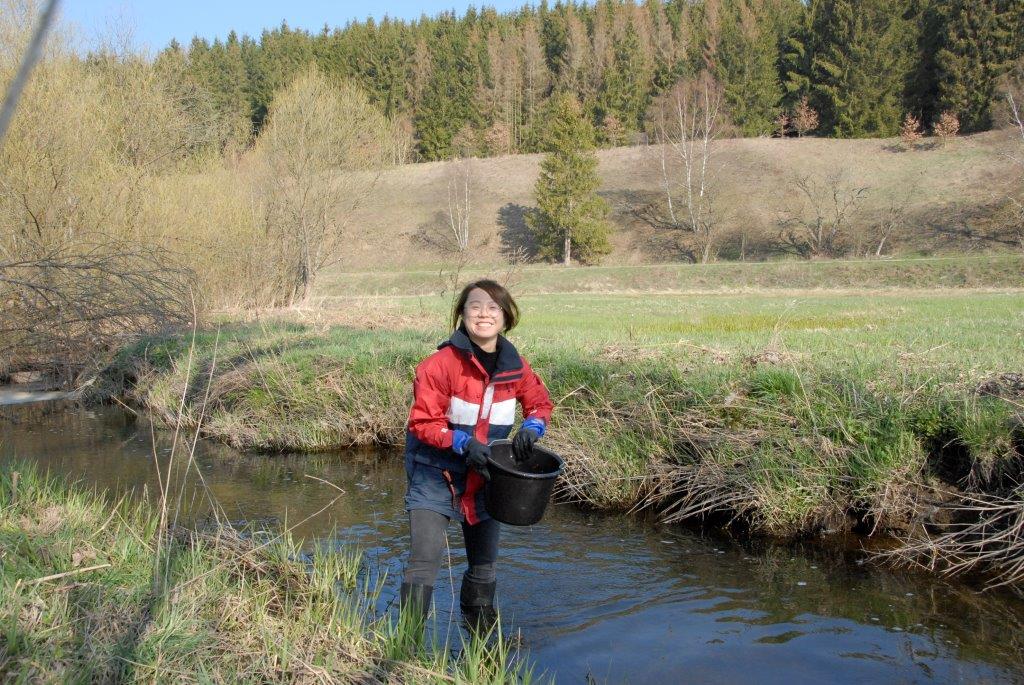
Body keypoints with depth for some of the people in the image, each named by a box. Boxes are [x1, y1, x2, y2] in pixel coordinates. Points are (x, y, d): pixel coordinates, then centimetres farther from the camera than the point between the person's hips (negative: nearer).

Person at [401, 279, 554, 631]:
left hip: (484, 476, 5)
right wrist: (464, 444, -30)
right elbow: (423, 422, -19)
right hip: (436, 474, -5)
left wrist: (531, 428, -12)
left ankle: (482, 629, 40)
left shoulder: (515, 366, -7)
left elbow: (540, 402, 9)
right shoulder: (441, 364, -21)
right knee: (425, 557, -15)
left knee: (485, 560, 18)